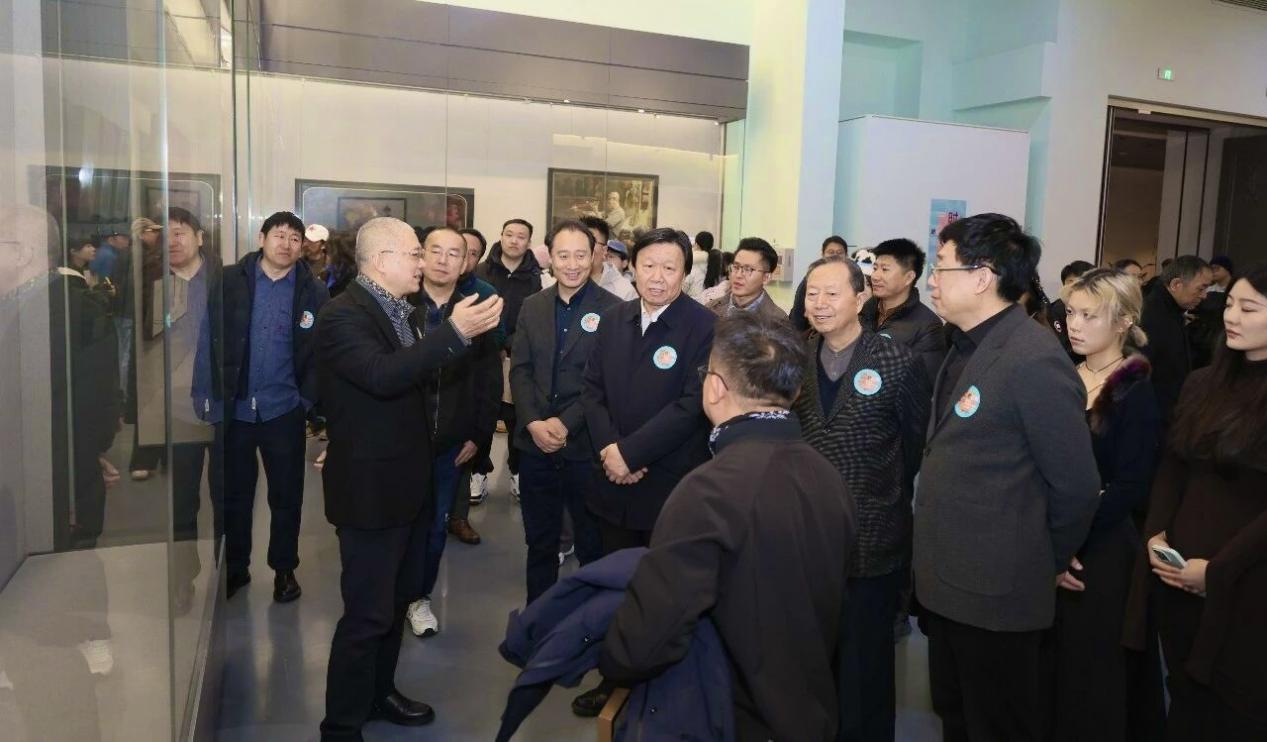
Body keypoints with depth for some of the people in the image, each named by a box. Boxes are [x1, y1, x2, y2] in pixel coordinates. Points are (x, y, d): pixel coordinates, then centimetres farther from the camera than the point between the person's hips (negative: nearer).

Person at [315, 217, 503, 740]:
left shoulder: (401, 311, 10)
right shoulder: (342, 314, -18)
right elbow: (382, 376, -34)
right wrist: (454, 332, -35)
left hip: (408, 482, 9)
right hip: (371, 489, -9)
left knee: (397, 599, 22)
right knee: (367, 613, -1)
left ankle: (379, 693, 40)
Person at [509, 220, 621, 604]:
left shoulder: (613, 310, -7)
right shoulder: (532, 306, 9)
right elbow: (520, 370, 5)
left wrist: (566, 423, -16)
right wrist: (533, 423, -9)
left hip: (586, 445, -4)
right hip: (535, 443, 4)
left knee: (593, 544, 9)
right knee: (539, 542, 16)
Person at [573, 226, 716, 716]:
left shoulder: (705, 327, -12)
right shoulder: (614, 320, 7)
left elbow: (693, 404, -18)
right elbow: (593, 389, 7)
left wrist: (630, 452, -18)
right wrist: (608, 448, -9)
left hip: (672, 487, -5)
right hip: (614, 482, 5)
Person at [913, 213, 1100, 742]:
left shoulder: (1034, 360, -20)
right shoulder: (965, 346, 8)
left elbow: (1076, 485, -16)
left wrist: (1044, 565, -2)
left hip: (995, 595, -8)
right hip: (946, 584, 8)